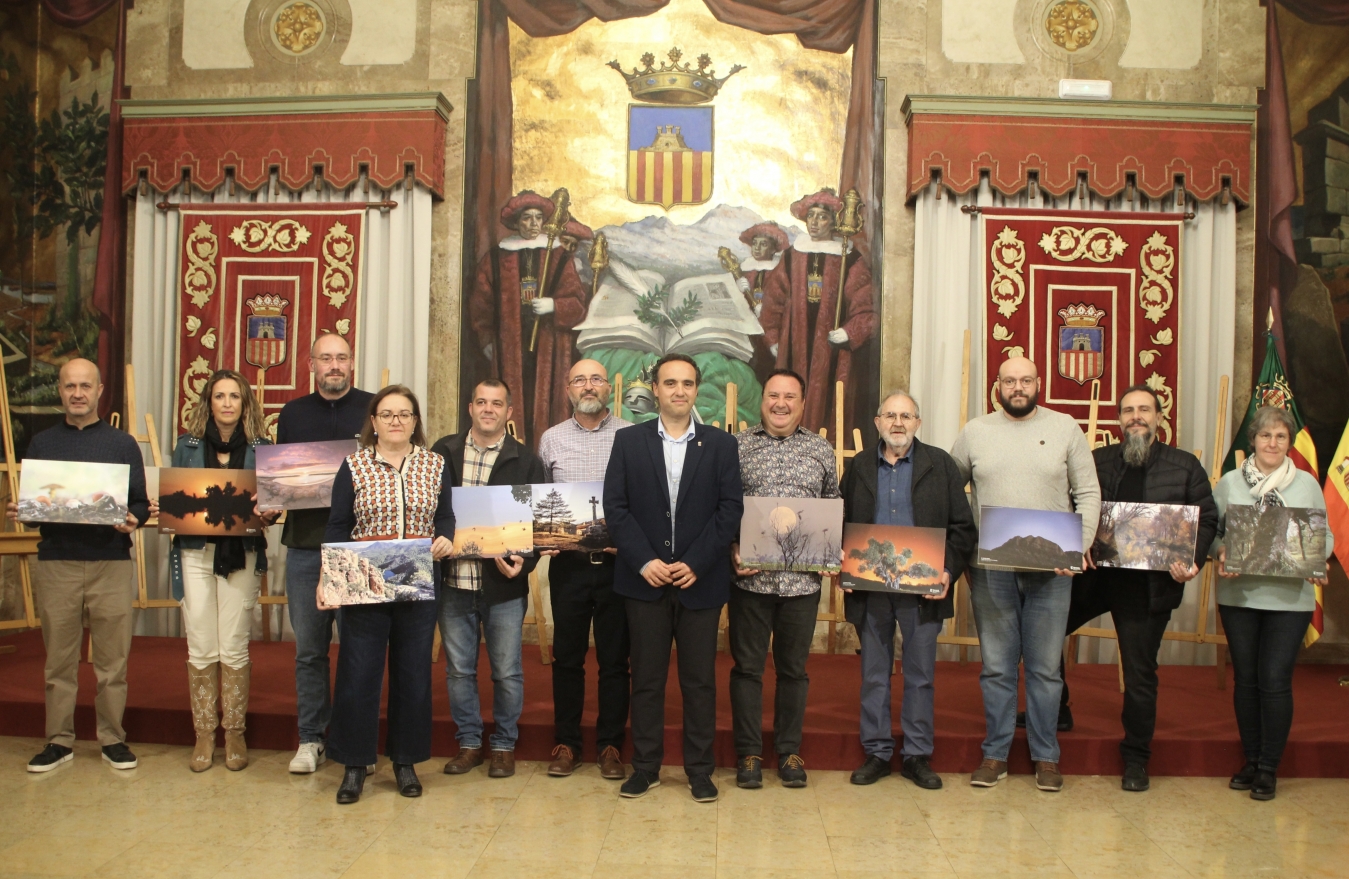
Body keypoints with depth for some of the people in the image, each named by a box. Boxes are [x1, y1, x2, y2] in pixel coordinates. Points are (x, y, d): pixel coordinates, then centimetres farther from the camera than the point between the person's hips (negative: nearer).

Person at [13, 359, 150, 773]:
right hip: (55, 563, 1)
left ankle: (113, 738, 13)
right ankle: (59, 741, 16)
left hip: (112, 563, -1)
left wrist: (133, 520, -15)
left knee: (112, 659, 2)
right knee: (59, 659, 5)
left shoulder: (122, 443, 9)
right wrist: (19, 511, -8)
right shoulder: (41, 443, 12)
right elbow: (26, 501, 14)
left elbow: (141, 503, 6)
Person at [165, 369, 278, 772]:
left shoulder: (261, 448, 5)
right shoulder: (188, 445, 8)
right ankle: (204, 734, 15)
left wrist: (268, 513, -15)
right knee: (200, 648, 2)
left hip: (242, 554, -1)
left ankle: (235, 733, 15)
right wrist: (160, 508, -10)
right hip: (196, 553, 1)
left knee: (234, 648, 2)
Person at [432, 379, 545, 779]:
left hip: (504, 583, -2)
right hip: (453, 581, 2)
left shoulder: (526, 461, 2)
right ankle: (469, 742, 27)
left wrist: (524, 562, -15)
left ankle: (504, 745, 23)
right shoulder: (443, 452, 7)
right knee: (458, 669, 12)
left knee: (507, 671, 7)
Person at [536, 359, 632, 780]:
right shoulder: (551, 439, 8)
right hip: (568, 562, 2)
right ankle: (566, 742, 22)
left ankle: (610, 745, 19)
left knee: (615, 658, 6)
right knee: (567, 655, 9)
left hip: (618, 562, -1)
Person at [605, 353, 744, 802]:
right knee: (646, 678, 8)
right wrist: (644, 561, -11)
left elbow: (730, 509, -2)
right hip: (645, 580, 0)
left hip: (701, 580, 0)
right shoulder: (628, 441, 4)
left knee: (700, 679, 7)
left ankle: (699, 769, 19)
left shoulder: (721, 444, 4)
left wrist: (696, 563, -11)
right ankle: (645, 766, 20)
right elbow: (615, 507, -1)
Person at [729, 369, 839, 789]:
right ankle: (748, 753, 19)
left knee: (793, 668, 12)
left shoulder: (821, 450, 8)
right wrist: (732, 551, -11)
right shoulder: (736, 446, 1)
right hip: (750, 576, -1)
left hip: (802, 578, 2)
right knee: (747, 666, 7)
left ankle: (789, 752, 25)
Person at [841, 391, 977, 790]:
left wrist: (949, 571, -11)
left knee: (920, 675, 7)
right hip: (869, 590, 2)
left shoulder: (941, 465, 4)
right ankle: (877, 753, 21)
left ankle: (917, 755, 19)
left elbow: (962, 527, 2)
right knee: (874, 675, 9)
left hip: (923, 589, -1)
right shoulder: (858, 467, 9)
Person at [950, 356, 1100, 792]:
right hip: (990, 568, 1)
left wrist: (1079, 548, -9)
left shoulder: (1065, 429, 4)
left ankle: (1046, 757, 20)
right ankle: (995, 755, 19)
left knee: (1045, 667, 7)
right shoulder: (974, 432, 6)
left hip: (1050, 568, -1)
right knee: (996, 667, 8)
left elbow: (1088, 493, 3)